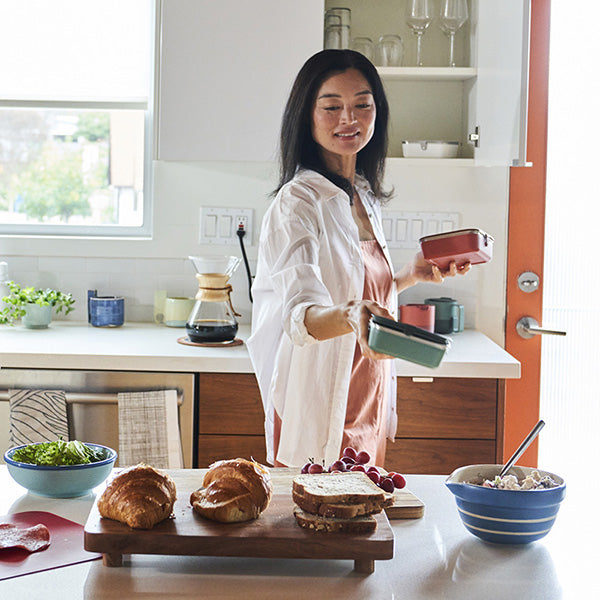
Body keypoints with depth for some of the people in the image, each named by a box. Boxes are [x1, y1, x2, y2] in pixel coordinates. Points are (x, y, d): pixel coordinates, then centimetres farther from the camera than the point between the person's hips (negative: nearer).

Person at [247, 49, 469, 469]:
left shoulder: (365, 198, 10)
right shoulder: (299, 202, -15)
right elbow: (301, 314, -29)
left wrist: (412, 276, 8)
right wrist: (351, 317, -48)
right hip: (320, 414, -8)